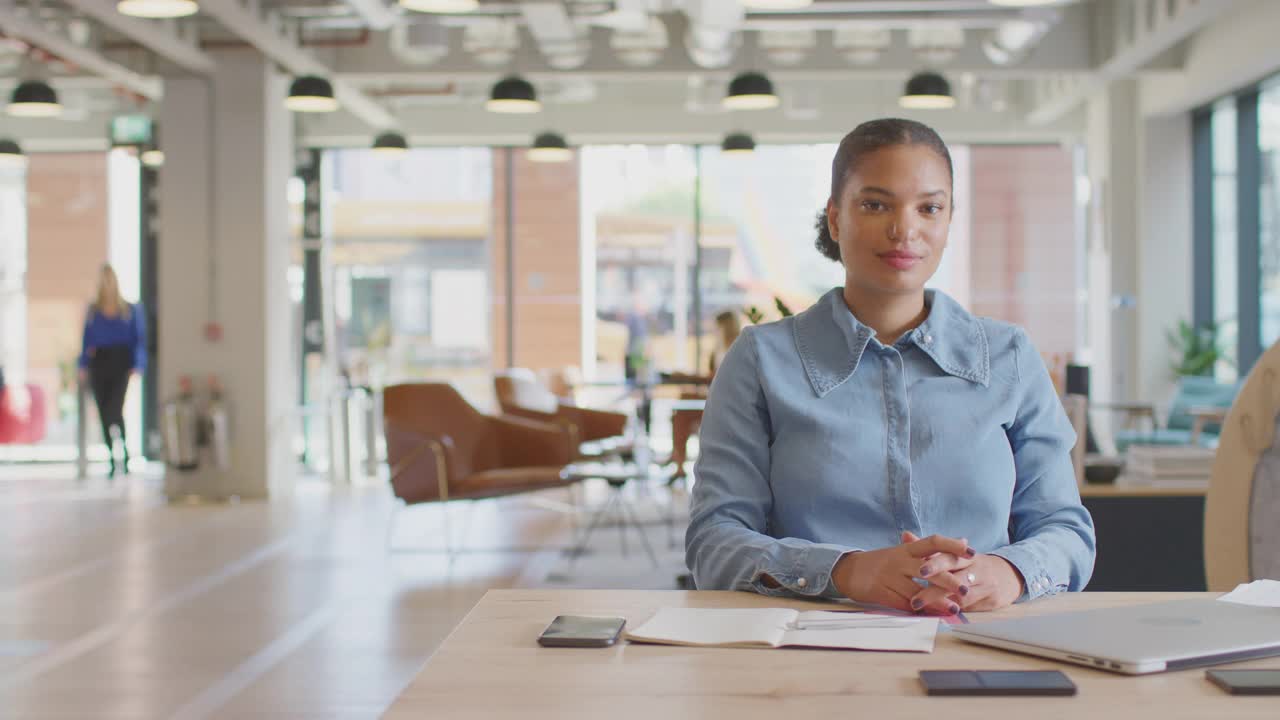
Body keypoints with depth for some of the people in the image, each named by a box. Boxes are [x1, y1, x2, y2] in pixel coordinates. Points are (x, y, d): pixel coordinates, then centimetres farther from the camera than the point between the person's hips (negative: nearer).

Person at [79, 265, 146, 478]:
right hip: (98, 363, 3)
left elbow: (139, 339, 4)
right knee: (104, 414, 3)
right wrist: (84, 365, 2)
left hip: (121, 364, -3)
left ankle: (124, 455, -2)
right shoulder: (93, 311, 13)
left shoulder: (130, 310, 7)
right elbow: (87, 339, 12)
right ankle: (113, 460, 10)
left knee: (114, 410, -17)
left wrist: (137, 366, -6)